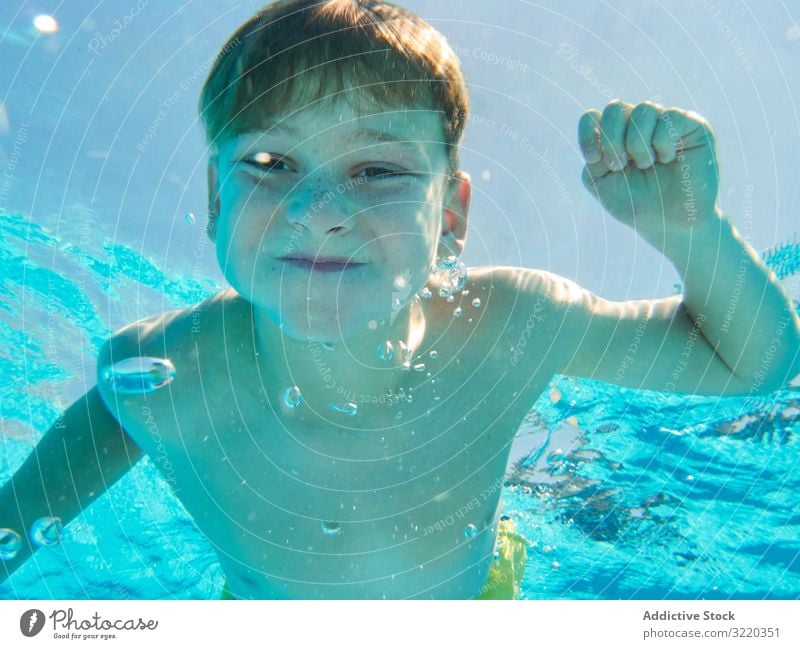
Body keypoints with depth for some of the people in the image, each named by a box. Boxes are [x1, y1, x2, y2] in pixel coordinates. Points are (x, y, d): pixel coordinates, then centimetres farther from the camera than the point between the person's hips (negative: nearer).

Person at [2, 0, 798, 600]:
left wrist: (686, 226, -38)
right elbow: (106, 414, -7)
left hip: (475, 599, 1)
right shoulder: (164, 377, -34)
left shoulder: (509, 326, -34)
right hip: (268, 620, 1)